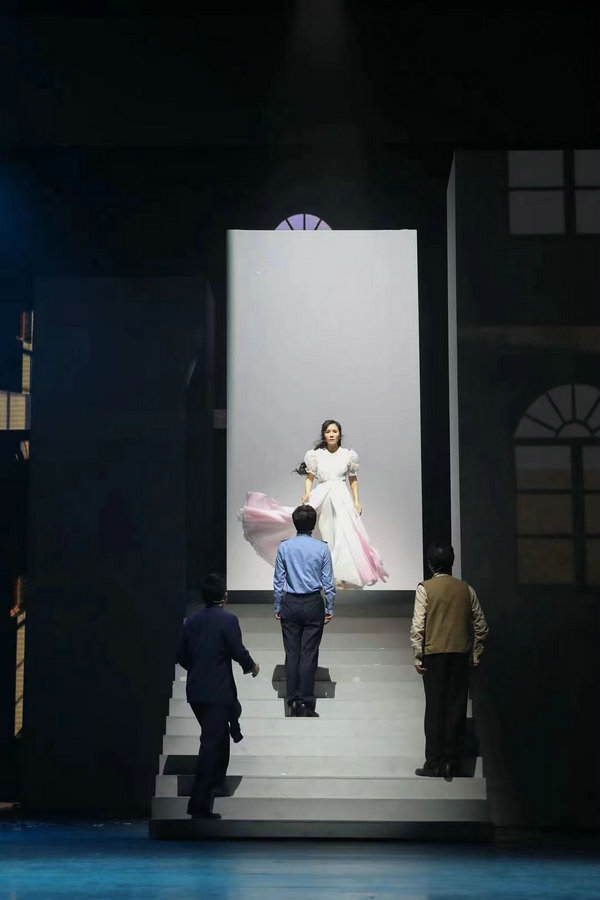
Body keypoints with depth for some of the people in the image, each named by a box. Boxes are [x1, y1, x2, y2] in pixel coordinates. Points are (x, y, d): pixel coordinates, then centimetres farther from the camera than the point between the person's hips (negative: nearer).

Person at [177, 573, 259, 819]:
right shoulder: (228, 620, -11)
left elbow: (182, 656, 11)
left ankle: (214, 783, 40)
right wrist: (251, 666, 7)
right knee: (212, 743, -6)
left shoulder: (192, 621, 7)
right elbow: (238, 651, -13)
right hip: (218, 691, -7)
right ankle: (200, 803, -9)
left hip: (195, 691, 7)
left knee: (217, 736, 26)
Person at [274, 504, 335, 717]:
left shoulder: (284, 547, -1)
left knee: (292, 653, 5)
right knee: (309, 654, 0)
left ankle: (294, 703, 6)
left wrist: (278, 607, 10)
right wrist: (329, 609, 7)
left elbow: (278, 581, 2)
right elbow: (328, 582, -1)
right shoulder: (322, 548, -4)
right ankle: (307, 703, -1)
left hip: (290, 604, 1)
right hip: (313, 604, -1)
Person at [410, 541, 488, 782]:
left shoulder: (425, 588, -6)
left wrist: (417, 656, -4)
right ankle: (452, 764, 8)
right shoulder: (466, 589, 4)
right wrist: (476, 653, 16)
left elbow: (418, 626, -11)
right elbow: (480, 626, 7)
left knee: (435, 708, 3)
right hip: (461, 654, 3)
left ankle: (434, 763, 3)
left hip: (434, 654, -2)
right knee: (457, 707, 6)